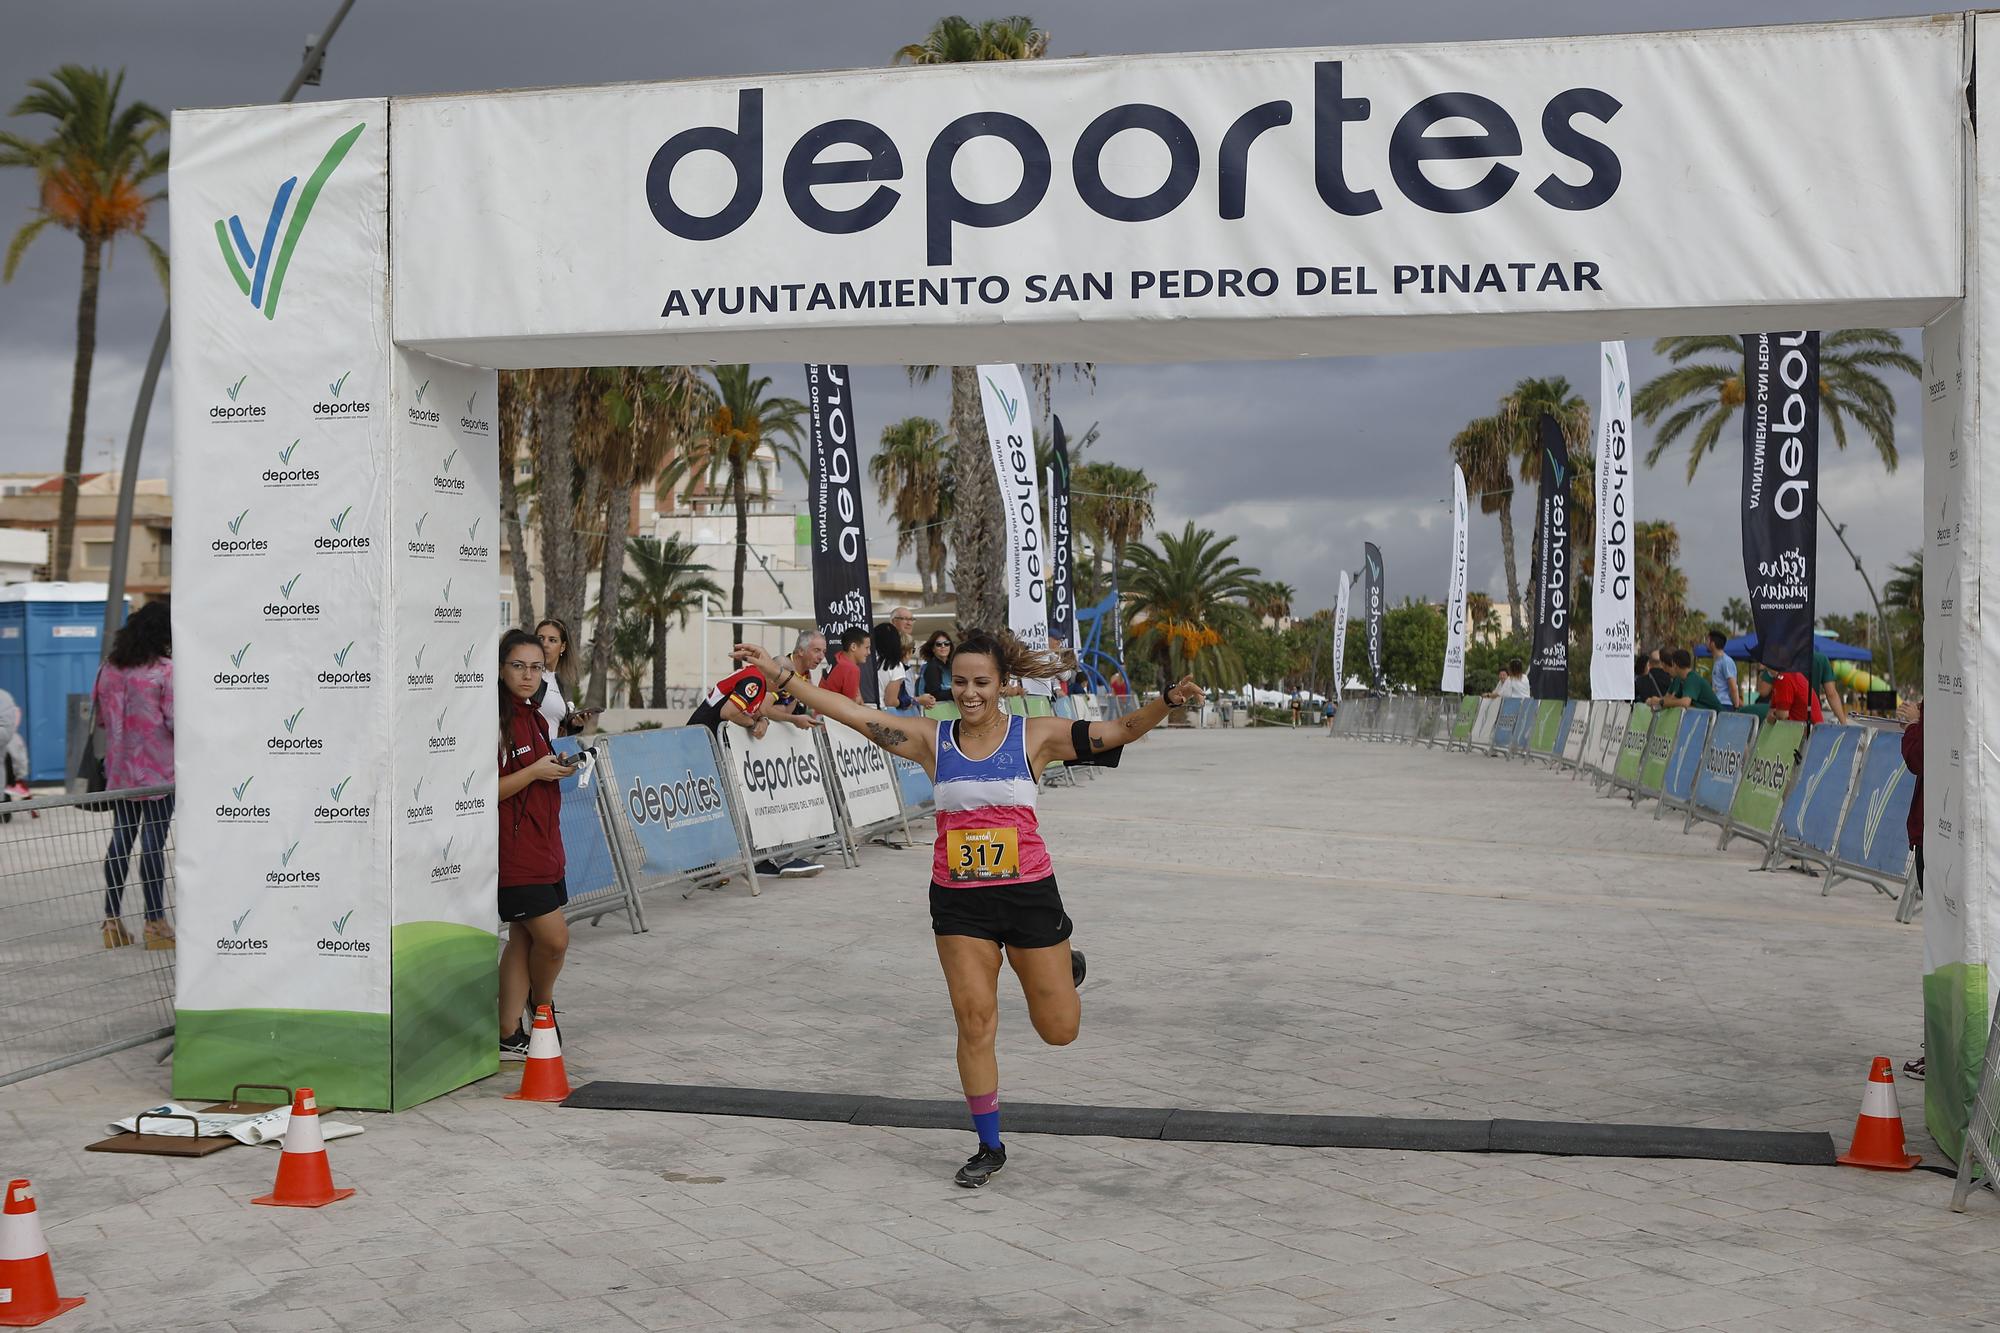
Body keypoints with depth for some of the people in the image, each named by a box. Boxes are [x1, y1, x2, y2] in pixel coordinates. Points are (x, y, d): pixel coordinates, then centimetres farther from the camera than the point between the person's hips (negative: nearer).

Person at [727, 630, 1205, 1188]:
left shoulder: (1036, 735, -5)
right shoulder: (931, 739, -1)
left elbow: (1120, 731, -12)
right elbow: (852, 713, -4)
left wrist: (1167, 702, -30)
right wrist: (779, 675, -10)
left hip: (1029, 892, -1)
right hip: (959, 901, 1)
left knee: (1059, 1030, 7)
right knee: (974, 1022, 0)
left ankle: (1062, 965, 42)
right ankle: (989, 1147, 18)